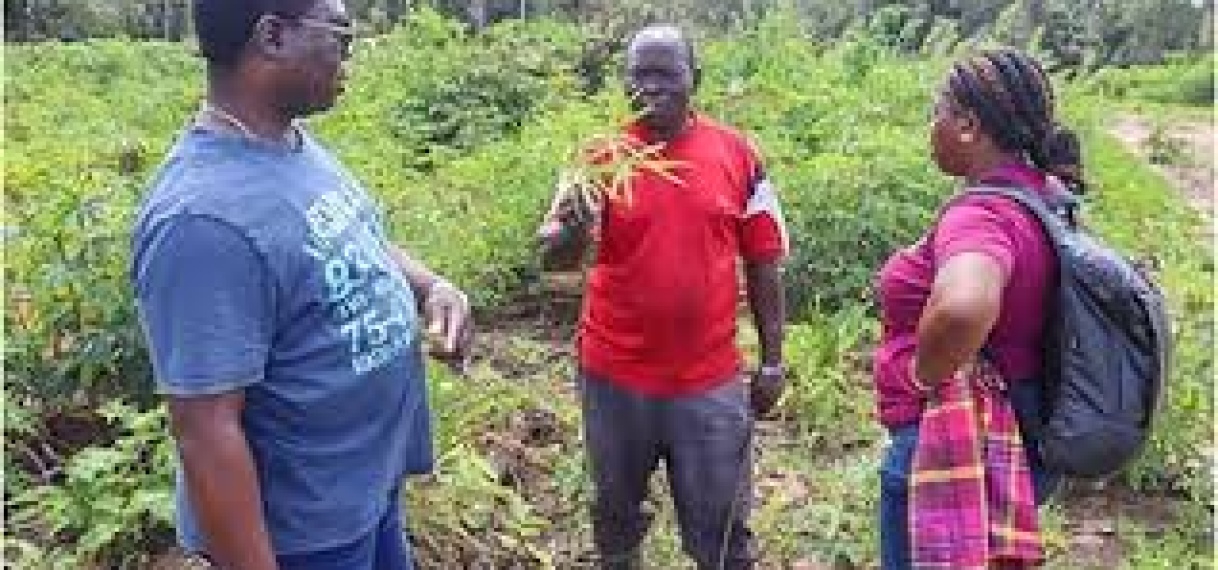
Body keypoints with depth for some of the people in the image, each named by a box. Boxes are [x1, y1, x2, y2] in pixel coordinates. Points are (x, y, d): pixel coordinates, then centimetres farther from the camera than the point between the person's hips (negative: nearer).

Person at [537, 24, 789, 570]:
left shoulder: (736, 152, -2)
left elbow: (762, 262, 4)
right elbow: (553, 258, -10)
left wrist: (772, 360, 3)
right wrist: (574, 231, -33)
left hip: (711, 380, 0)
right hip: (615, 377, 1)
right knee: (616, 511, 20)